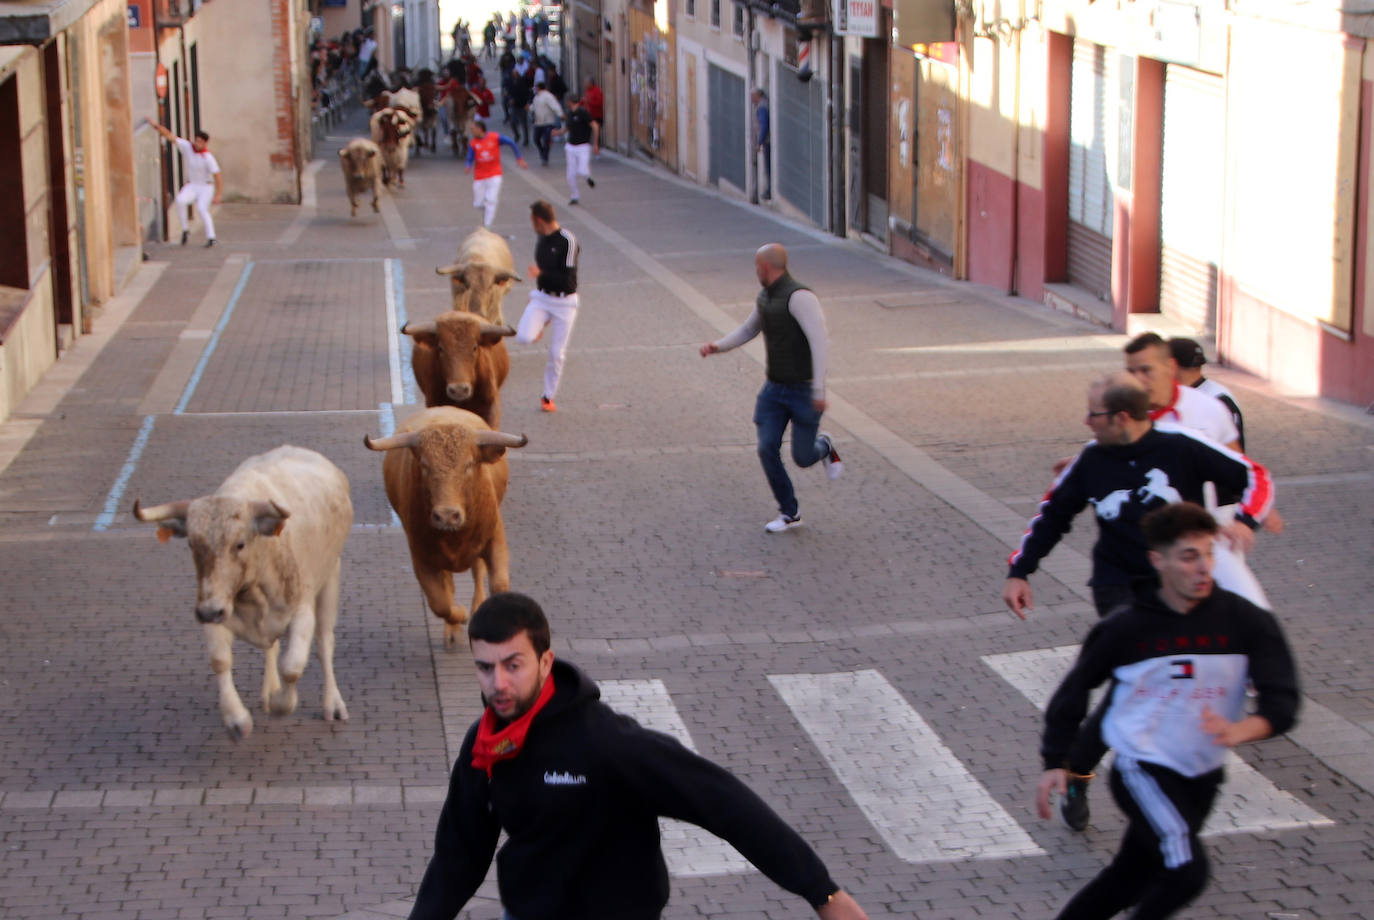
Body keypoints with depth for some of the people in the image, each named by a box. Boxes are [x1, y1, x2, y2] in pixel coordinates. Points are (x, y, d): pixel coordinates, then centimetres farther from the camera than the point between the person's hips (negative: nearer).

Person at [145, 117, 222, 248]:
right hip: (191, 185, 4)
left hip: (206, 187, -4)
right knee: (180, 201, -25)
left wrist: (219, 194, -30)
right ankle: (184, 231, -12)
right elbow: (170, 136, -8)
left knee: (201, 209, -27)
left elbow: (218, 176, -21)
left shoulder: (208, 158, -20)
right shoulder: (187, 146, -8)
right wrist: (157, 125, -19)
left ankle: (210, 238, -20)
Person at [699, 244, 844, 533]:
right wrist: (718, 346, 4)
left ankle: (824, 447, 35)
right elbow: (748, 331, 22)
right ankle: (789, 513, 8)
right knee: (767, 449, -6)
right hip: (775, 387, 7)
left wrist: (819, 389, -32)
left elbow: (821, 341, -29)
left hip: (804, 390, -7)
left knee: (803, 458, -2)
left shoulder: (799, 296, -24)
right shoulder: (765, 297, 5)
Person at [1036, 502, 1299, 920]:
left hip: (1202, 778, 4)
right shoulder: (1126, 629, -11)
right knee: (1186, 872, -22)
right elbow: (1075, 689, 3)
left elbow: (1282, 702, -17)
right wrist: (1056, 763, -1)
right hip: (1143, 771, -4)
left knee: (1130, 881, 13)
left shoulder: (1245, 622, -9)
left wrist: (1241, 729, -37)